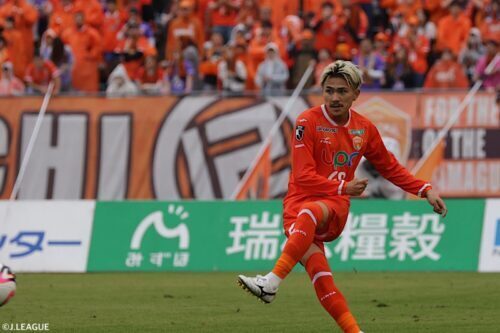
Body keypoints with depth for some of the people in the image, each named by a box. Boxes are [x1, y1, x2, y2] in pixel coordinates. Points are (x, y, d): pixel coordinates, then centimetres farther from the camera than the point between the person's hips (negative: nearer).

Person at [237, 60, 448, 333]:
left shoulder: (364, 129, 9)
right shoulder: (308, 122, -4)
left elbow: (390, 168, 24)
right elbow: (303, 176, -9)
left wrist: (425, 190, 17)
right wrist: (343, 188, -15)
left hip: (335, 209, 1)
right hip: (298, 204, -1)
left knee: (309, 214, -36)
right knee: (320, 275, -23)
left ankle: (272, 282, -45)